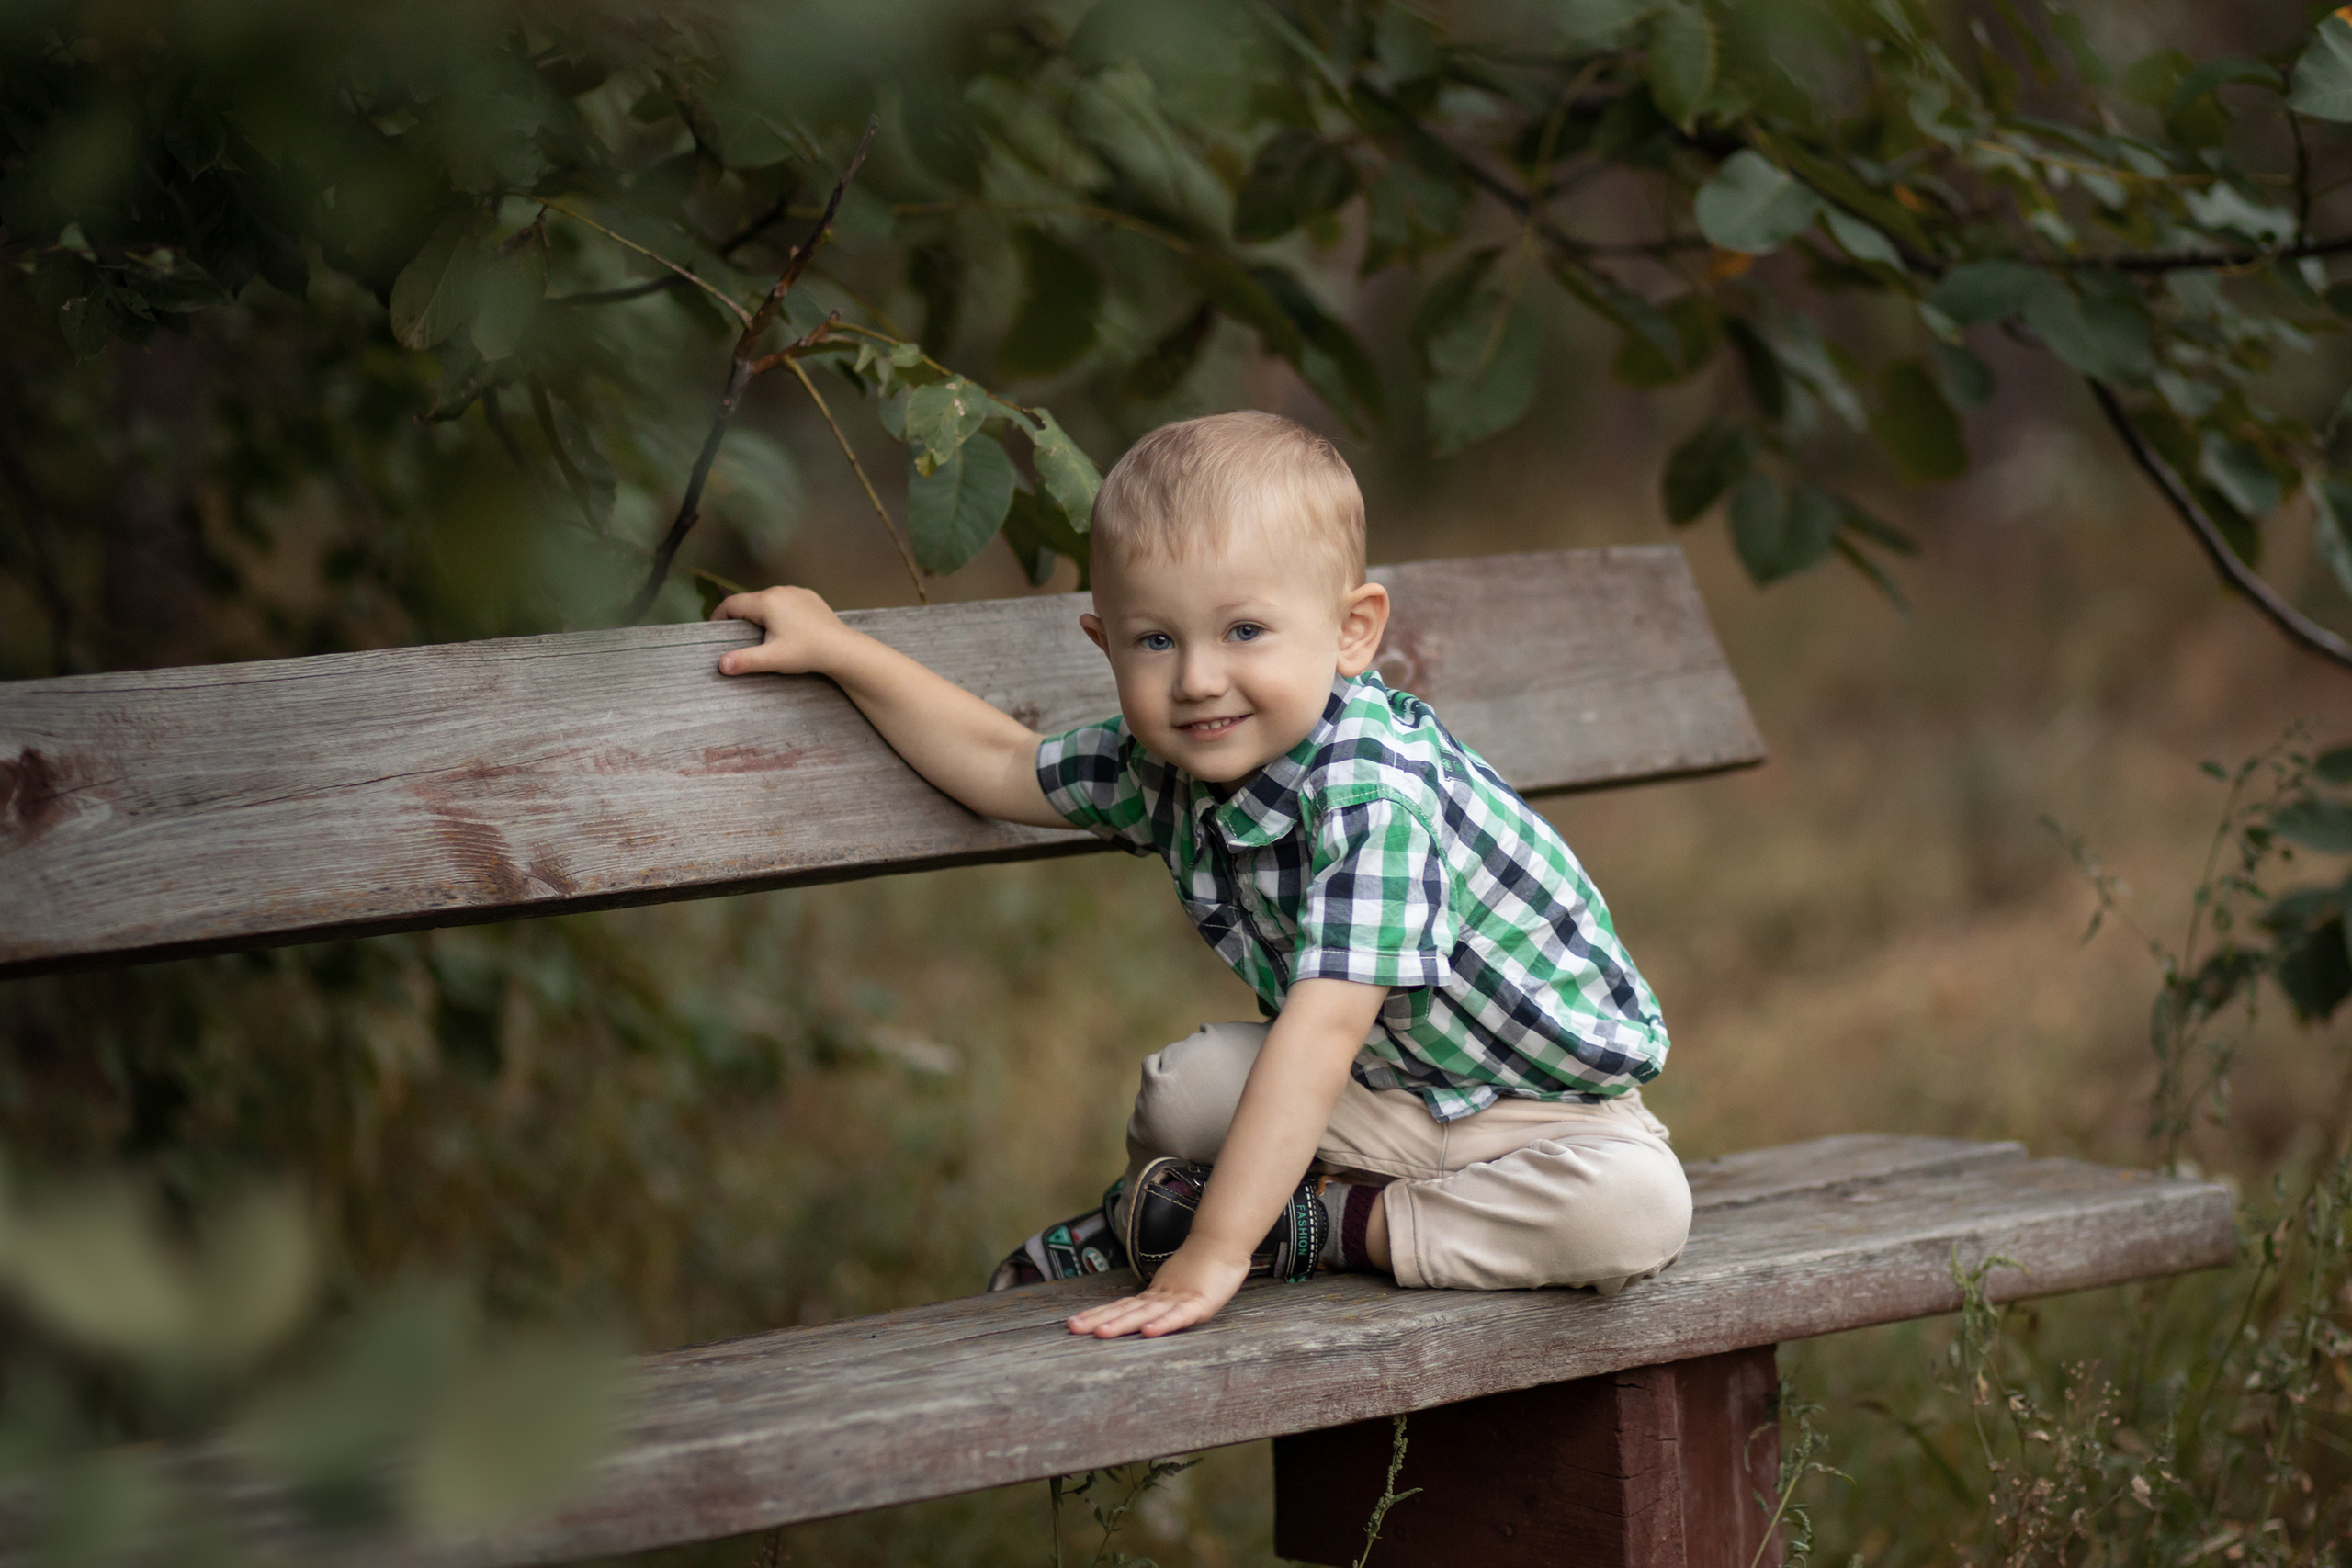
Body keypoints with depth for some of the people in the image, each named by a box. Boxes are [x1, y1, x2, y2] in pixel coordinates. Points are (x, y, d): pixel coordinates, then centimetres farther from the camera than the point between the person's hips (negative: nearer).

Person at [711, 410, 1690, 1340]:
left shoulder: (1375, 795, -36)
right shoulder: (1172, 763, -10)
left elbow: (1320, 1030, -41)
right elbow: (1000, 764, 8)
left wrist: (1218, 1255, -45)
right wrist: (837, 648, 7)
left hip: (1550, 1093, -5)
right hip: (1382, 1086, 5)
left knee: (1640, 1210, -34)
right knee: (1185, 1088, -20)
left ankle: (1332, 1223, -23)